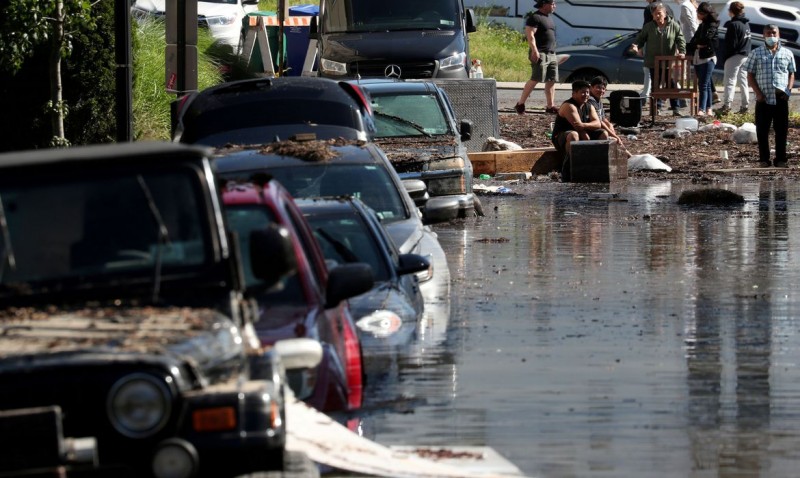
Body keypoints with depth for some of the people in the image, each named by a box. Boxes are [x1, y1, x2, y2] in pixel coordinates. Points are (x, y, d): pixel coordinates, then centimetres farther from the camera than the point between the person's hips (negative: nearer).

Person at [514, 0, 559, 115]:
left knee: (552, 80, 3)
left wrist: (554, 53, 27)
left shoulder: (549, 19, 21)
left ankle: (550, 106, 4)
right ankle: (520, 104, -9)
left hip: (551, 54, 9)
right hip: (540, 54, -9)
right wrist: (534, 50, -26)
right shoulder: (535, 18, -8)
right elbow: (530, 34, -17)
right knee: (536, 79, -13)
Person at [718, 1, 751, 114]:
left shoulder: (733, 25, -16)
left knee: (730, 81, -8)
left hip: (734, 56, -8)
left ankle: (727, 104, -17)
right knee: (743, 81, 13)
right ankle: (745, 105, 14)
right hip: (745, 56, 8)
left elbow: (731, 44, -17)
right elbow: (747, 42, 13)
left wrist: (724, 58, -12)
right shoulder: (746, 24, 10)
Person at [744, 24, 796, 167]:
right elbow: (750, 75, 4)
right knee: (762, 130, 2)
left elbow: (791, 74, 12)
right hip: (763, 99, -1)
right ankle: (764, 159, 10)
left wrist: (788, 90, -4)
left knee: (782, 130, 2)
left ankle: (781, 159, 9)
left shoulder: (787, 54, 9)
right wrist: (757, 92, -7)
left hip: (781, 98, 1)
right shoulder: (756, 54, 5)